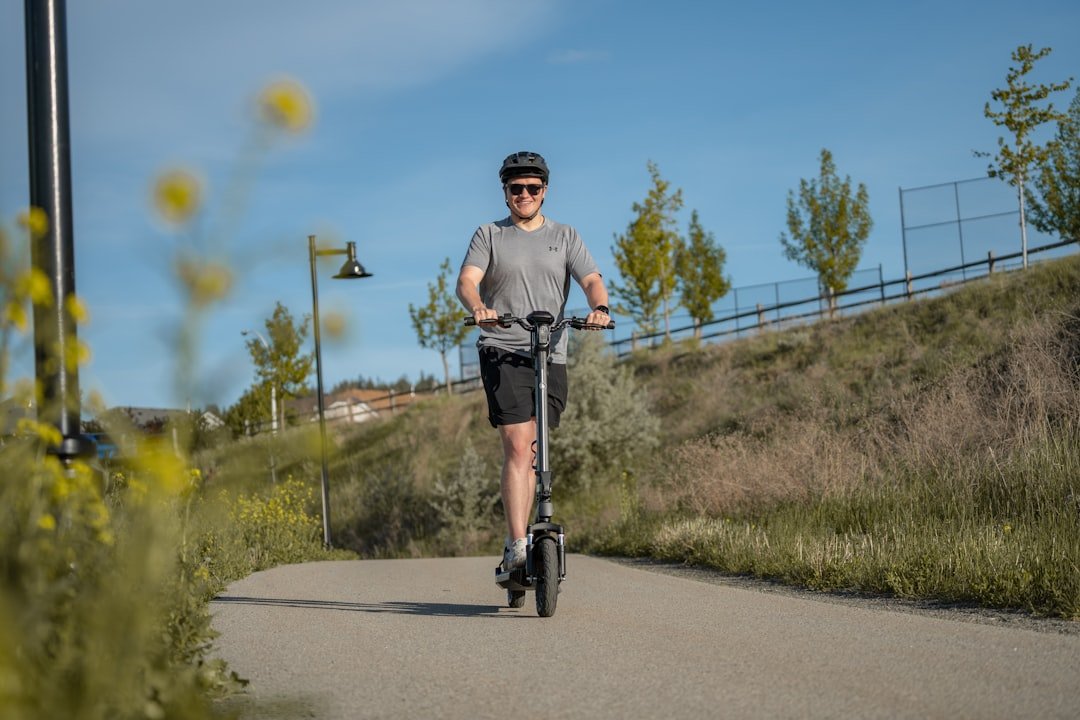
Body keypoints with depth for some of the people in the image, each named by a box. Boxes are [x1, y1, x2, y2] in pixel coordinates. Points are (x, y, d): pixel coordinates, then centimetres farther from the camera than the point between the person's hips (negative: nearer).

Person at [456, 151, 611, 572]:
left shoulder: (565, 237, 15)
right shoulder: (489, 236, 10)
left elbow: (592, 280, 1)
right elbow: (466, 282, -5)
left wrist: (599, 308, -22)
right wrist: (478, 309, -28)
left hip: (551, 357, 3)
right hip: (502, 353, -2)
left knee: (532, 454, 6)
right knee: (517, 446, -15)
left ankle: (516, 546, 15)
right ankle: (518, 547, -18)